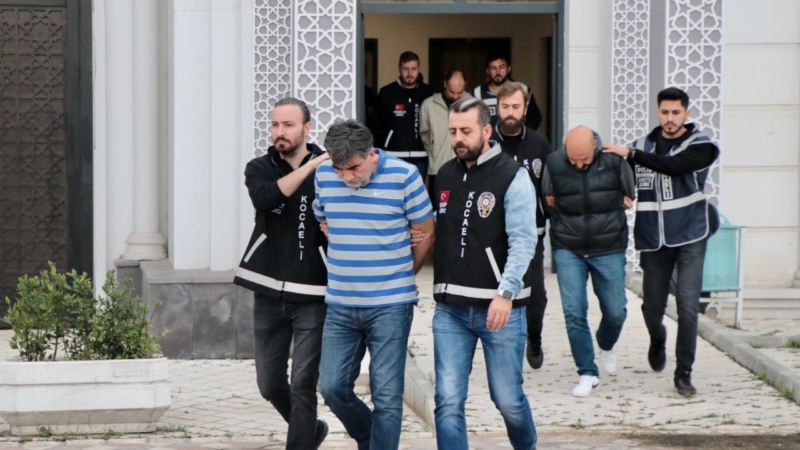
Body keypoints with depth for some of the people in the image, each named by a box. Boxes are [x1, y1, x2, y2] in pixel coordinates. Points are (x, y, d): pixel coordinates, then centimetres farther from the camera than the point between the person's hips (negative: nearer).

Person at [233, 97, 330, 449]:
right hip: (269, 295, 3)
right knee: (270, 385, 12)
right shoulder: (260, 168, 4)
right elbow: (265, 198, -19)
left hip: (312, 296, -3)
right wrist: (309, 167, -21)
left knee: (303, 385, -6)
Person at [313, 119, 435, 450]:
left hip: (390, 307, -4)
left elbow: (426, 234, 1)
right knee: (333, 387, 5)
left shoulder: (403, 176, -10)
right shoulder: (324, 175, 0)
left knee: (387, 396, -2)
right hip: (340, 306, 4)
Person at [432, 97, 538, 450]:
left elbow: (523, 240, -15)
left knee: (507, 399, 5)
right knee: (448, 401, -3)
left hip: (498, 307, -4)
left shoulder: (512, 177, -7)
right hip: (450, 308, 4)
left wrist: (506, 292, -25)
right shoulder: (445, 175, 11)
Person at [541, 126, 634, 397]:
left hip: (609, 249, 0)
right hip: (568, 250, 0)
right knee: (574, 312, -7)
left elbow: (628, 199, 6)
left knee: (615, 311, 7)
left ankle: (606, 345, 41)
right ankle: (587, 373, 4)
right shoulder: (554, 163, -7)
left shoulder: (614, 161, -8)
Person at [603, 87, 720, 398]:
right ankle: (658, 343, 42)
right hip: (654, 240, 3)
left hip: (689, 237, -3)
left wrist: (631, 154, -22)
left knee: (687, 304, -11)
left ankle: (684, 372, -1)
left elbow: (673, 166, -23)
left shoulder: (700, 147, -4)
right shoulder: (643, 146, 6)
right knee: (652, 306, 8)